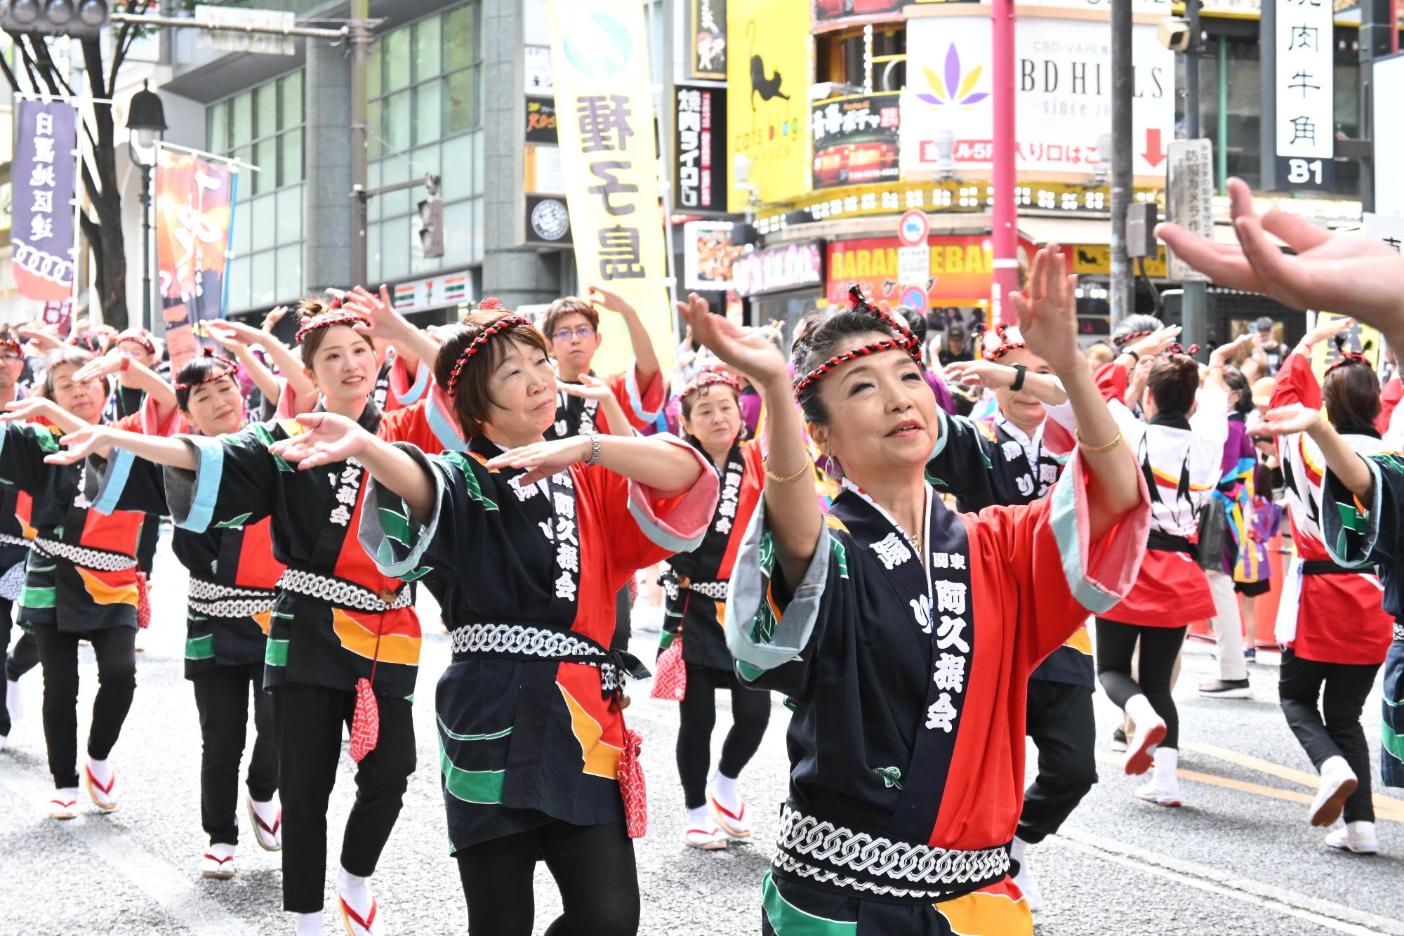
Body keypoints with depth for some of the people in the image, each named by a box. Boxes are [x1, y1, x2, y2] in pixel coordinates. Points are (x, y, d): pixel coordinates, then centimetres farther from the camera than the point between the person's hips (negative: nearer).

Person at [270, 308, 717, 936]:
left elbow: (687, 474, -2)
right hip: (494, 726, -3)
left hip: (584, 723, 3)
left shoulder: (592, 482, 14)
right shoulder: (466, 482, 2)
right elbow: (419, 485, -22)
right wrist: (364, 445, -45)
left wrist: (586, 448, -17)